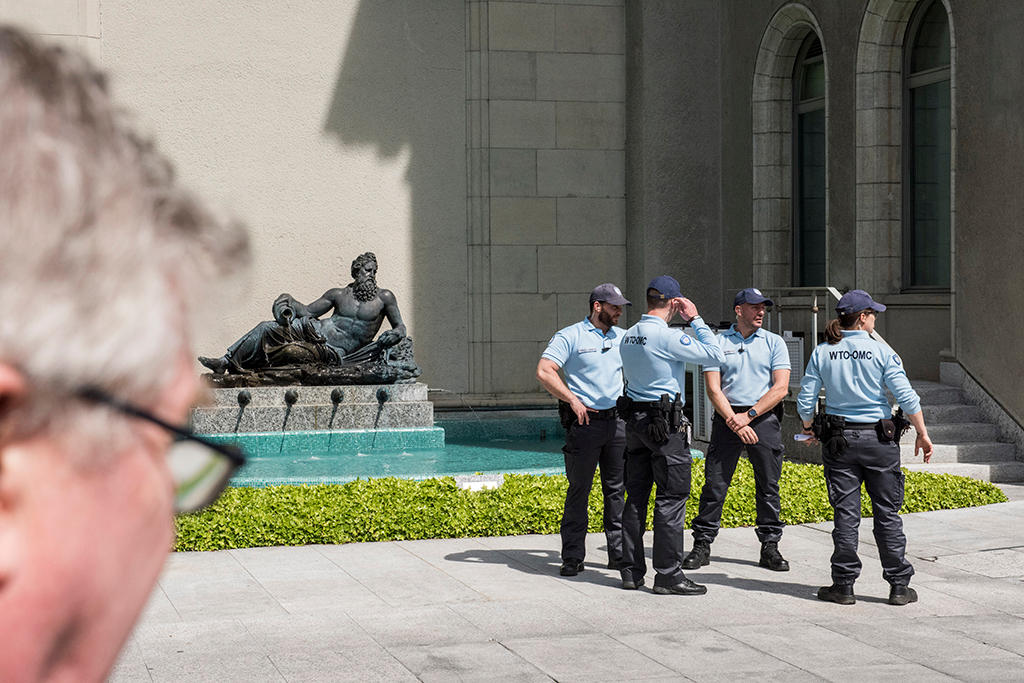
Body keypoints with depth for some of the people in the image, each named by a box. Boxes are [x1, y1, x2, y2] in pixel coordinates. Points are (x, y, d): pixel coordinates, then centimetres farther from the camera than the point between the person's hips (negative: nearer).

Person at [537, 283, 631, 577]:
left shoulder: (623, 337, 14)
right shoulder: (570, 337, -3)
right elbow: (544, 371, -11)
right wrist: (573, 400, -13)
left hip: (617, 420, 5)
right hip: (585, 421, -5)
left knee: (617, 489, 7)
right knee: (579, 489, -1)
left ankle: (619, 553, 14)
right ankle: (572, 557, 4)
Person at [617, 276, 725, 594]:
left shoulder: (629, 336, 11)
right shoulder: (667, 336, -15)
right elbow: (715, 355, -13)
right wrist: (695, 319, -5)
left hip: (635, 420, 8)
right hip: (665, 424, -8)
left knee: (636, 496, 11)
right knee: (672, 497, -4)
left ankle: (631, 571, 15)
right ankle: (668, 574, -4)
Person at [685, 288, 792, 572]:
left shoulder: (774, 343, 6)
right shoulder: (718, 343, 5)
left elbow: (781, 388, -2)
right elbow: (713, 389, -1)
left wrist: (748, 415, -11)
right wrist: (734, 421, -12)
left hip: (765, 418, 1)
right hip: (728, 417, -1)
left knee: (768, 485, 3)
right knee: (714, 484, -2)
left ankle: (770, 546, 12)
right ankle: (702, 544, 5)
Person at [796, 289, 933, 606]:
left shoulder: (822, 353, 1)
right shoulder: (881, 351, -6)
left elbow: (805, 401, 1)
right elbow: (907, 397, -9)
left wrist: (808, 427, 21)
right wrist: (922, 434, -1)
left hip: (839, 440, 2)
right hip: (879, 438, -2)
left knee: (846, 514, 5)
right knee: (887, 512, 6)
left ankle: (844, 586, 6)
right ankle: (899, 585, 9)